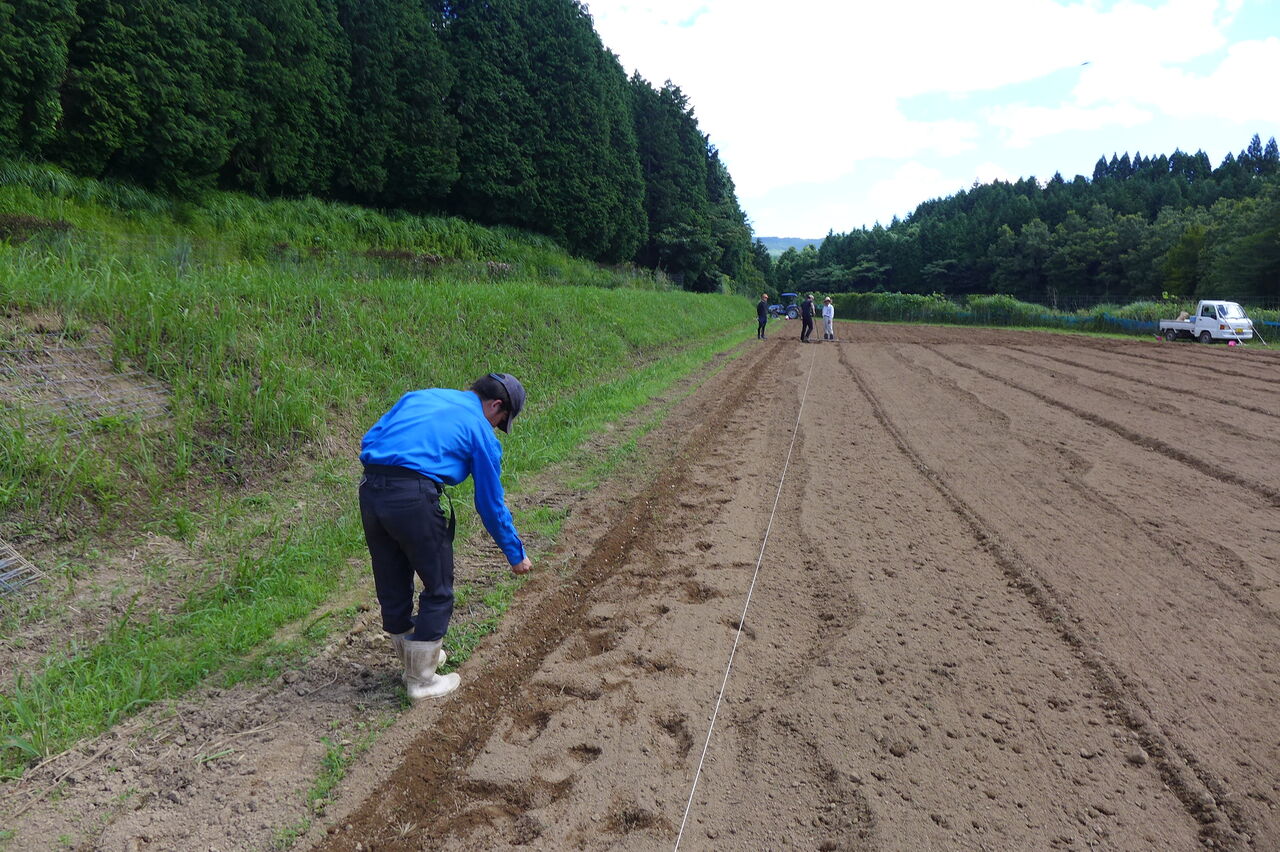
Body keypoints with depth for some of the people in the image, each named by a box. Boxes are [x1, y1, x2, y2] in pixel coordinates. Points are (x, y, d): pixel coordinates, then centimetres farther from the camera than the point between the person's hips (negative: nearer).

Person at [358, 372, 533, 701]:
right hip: (413, 498, -7)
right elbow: (491, 502, 10)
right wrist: (516, 555, 20)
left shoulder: (418, 396, 23)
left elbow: (368, 441, 18)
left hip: (369, 491, 7)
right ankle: (422, 681, 21)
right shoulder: (480, 430, 7)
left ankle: (414, 659, 41)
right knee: (438, 590, 12)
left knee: (392, 587, 21)